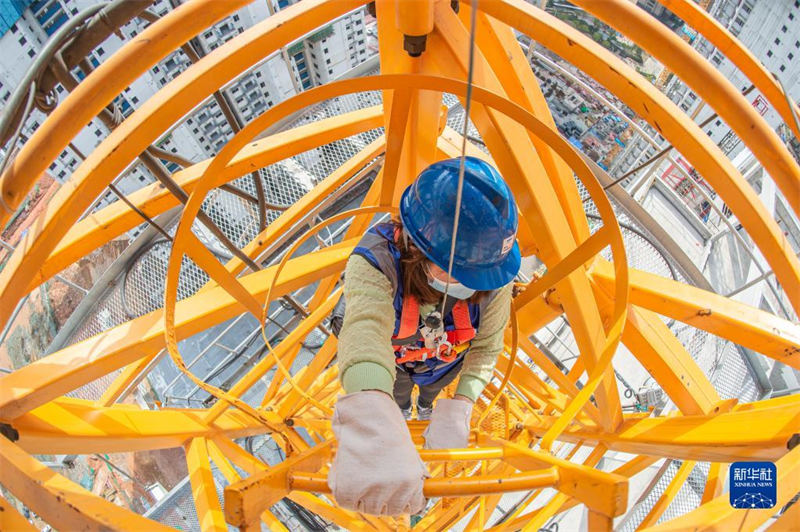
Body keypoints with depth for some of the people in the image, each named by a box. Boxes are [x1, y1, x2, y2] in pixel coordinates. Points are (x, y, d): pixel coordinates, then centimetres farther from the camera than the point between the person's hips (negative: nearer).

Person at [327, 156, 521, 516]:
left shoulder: (494, 270, -38)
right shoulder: (376, 260, -48)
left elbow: (487, 346, -27)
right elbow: (364, 327, -67)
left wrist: (458, 409, -41)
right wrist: (372, 417, -85)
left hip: (446, 362, 2)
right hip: (394, 359, -2)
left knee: (433, 387, 35)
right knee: (396, 397, 31)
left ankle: (427, 406, 71)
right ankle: (401, 409, 67)